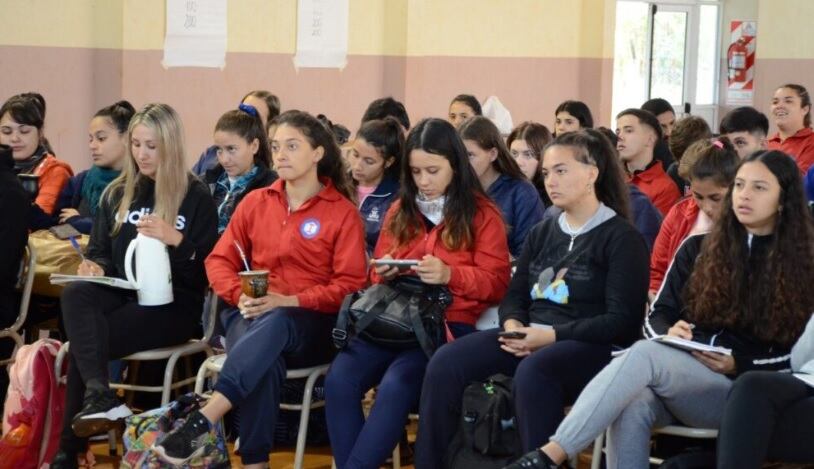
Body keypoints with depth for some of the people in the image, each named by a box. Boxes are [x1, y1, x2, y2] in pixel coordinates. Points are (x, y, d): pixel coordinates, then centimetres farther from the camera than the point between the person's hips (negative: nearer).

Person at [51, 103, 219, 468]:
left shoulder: (196, 197, 1)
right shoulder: (118, 194, 16)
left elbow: (209, 267, -4)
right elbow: (100, 251, 19)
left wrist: (177, 240, -21)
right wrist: (95, 267, -5)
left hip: (173, 302, -5)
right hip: (122, 293, 5)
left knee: (84, 341, -28)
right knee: (75, 295, -32)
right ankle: (99, 395, -48)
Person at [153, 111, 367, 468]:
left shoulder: (342, 212, 2)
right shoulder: (255, 202, 13)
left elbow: (350, 285, -5)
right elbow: (219, 260, 14)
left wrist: (288, 302, -18)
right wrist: (241, 296, -9)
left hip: (313, 325, -2)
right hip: (252, 318, 2)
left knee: (275, 325, -40)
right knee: (265, 359, -36)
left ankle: (201, 422, -52)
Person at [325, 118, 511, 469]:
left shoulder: (482, 214, 4)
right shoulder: (400, 211, 19)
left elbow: (496, 283, 0)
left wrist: (449, 274, -18)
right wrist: (384, 273, 1)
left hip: (452, 323, -4)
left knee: (396, 385, -33)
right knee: (339, 379, -25)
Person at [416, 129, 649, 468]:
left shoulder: (621, 237, -3)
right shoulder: (542, 232, 19)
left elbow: (623, 321, -11)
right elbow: (515, 294, 19)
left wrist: (553, 336, -18)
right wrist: (513, 325, -6)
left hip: (591, 347, -6)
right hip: (530, 338, 6)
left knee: (531, 372, -39)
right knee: (445, 363, -17)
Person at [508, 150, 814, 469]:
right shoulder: (698, 249, 15)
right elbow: (657, 316, 14)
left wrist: (738, 364, -12)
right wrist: (670, 334, -11)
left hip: (743, 390, -3)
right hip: (677, 376, 3)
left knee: (645, 354, -33)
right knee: (631, 405, -36)